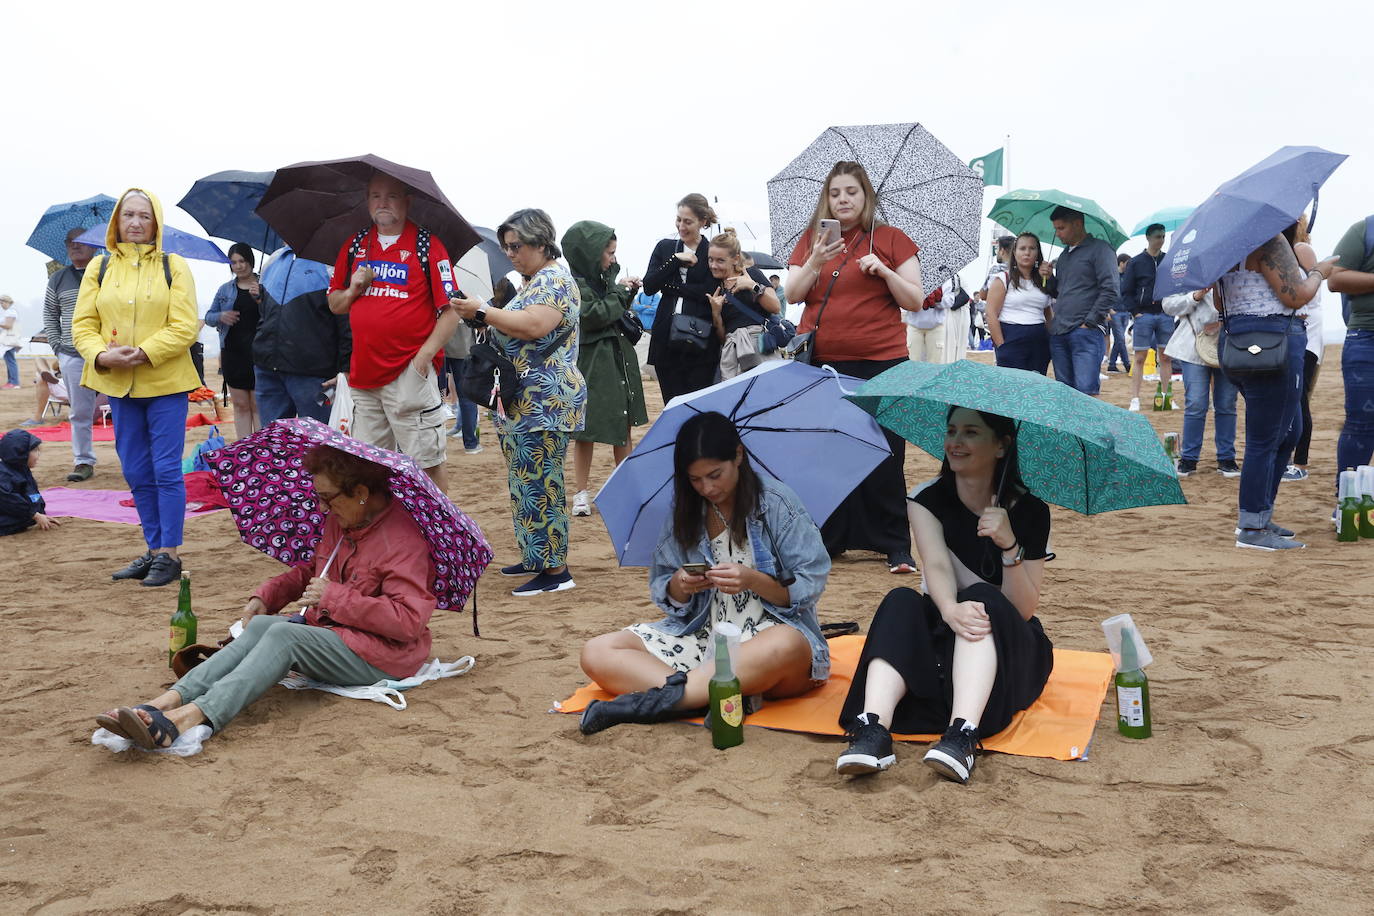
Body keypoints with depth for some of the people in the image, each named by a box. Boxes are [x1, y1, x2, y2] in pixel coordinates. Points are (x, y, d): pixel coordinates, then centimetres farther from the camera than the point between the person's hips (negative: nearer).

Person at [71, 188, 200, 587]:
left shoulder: (173, 267, 0)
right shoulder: (100, 267, 10)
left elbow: (185, 327, -9)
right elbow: (83, 324, 5)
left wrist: (143, 352, -19)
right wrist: (101, 355, -14)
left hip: (165, 381, -4)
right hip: (117, 383, 4)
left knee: (166, 470, -3)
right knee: (136, 473, 9)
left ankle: (170, 555, 6)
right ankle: (153, 550, 20)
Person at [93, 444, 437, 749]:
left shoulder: (403, 539, -18)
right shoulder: (338, 522, 11)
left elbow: (408, 620, -27)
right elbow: (311, 570, 29)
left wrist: (335, 597, -24)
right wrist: (266, 595, 10)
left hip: (382, 655, -8)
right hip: (328, 628, 8)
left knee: (283, 634, -30)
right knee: (261, 624, -19)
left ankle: (190, 717, -43)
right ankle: (169, 700, -33)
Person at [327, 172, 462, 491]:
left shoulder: (427, 245, -1)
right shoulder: (354, 246, 14)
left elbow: (451, 310, -7)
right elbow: (335, 304, 19)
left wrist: (424, 355, -15)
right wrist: (353, 289, -2)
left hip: (409, 374, -5)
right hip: (363, 376, 5)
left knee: (426, 463, -2)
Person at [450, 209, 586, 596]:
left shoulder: (554, 279, -11)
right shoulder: (532, 282, 20)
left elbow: (533, 326, -27)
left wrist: (483, 311, -19)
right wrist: (488, 322, 11)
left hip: (544, 403, -10)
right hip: (520, 402, 10)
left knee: (538, 484, -9)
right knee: (524, 482, 13)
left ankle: (555, 570, -3)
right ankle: (534, 557, 23)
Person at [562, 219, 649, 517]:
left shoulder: (602, 277, 11)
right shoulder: (572, 283, -13)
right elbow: (590, 316, -22)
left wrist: (627, 294, 4)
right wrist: (619, 293, -12)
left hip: (618, 361, 8)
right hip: (591, 366, -8)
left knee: (623, 426, 12)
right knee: (586, 431, 1)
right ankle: (580, 493, 11)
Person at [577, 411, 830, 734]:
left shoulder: (777, 504, -5)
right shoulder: (684, 512, 7)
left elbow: (810, 587, -6)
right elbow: (662, 592, 10)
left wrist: (753, 580, -23)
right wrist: (679, 586, -13)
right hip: (701, 636, 4)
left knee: (786, 646, -43)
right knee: (596, 653, -16)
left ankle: (659, 698, -36)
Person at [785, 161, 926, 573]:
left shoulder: (891, 239, 5)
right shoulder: (811, 239, 12)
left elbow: (916, 302, 1)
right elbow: (792, 294, 1)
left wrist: (884, 271, -13)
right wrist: (815, 262, -15)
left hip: (880, 362, -2)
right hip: (822, 362, 3)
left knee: (884, 455, -2)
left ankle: (897, 546, 8)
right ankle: (829, 538, 18)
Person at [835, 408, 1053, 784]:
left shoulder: (1029, 509, -7)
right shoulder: (928, 499, -3)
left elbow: (1024, 609, -12)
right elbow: (936, 566, -21)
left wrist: (1010, 545, -29)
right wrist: (950, 609, -43)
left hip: (1008, 646, -1)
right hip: (940, 637, 1)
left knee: (983, 598, -32)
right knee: (901, 602, -29)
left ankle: (962, 734, -51)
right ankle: (873, 730, -49)